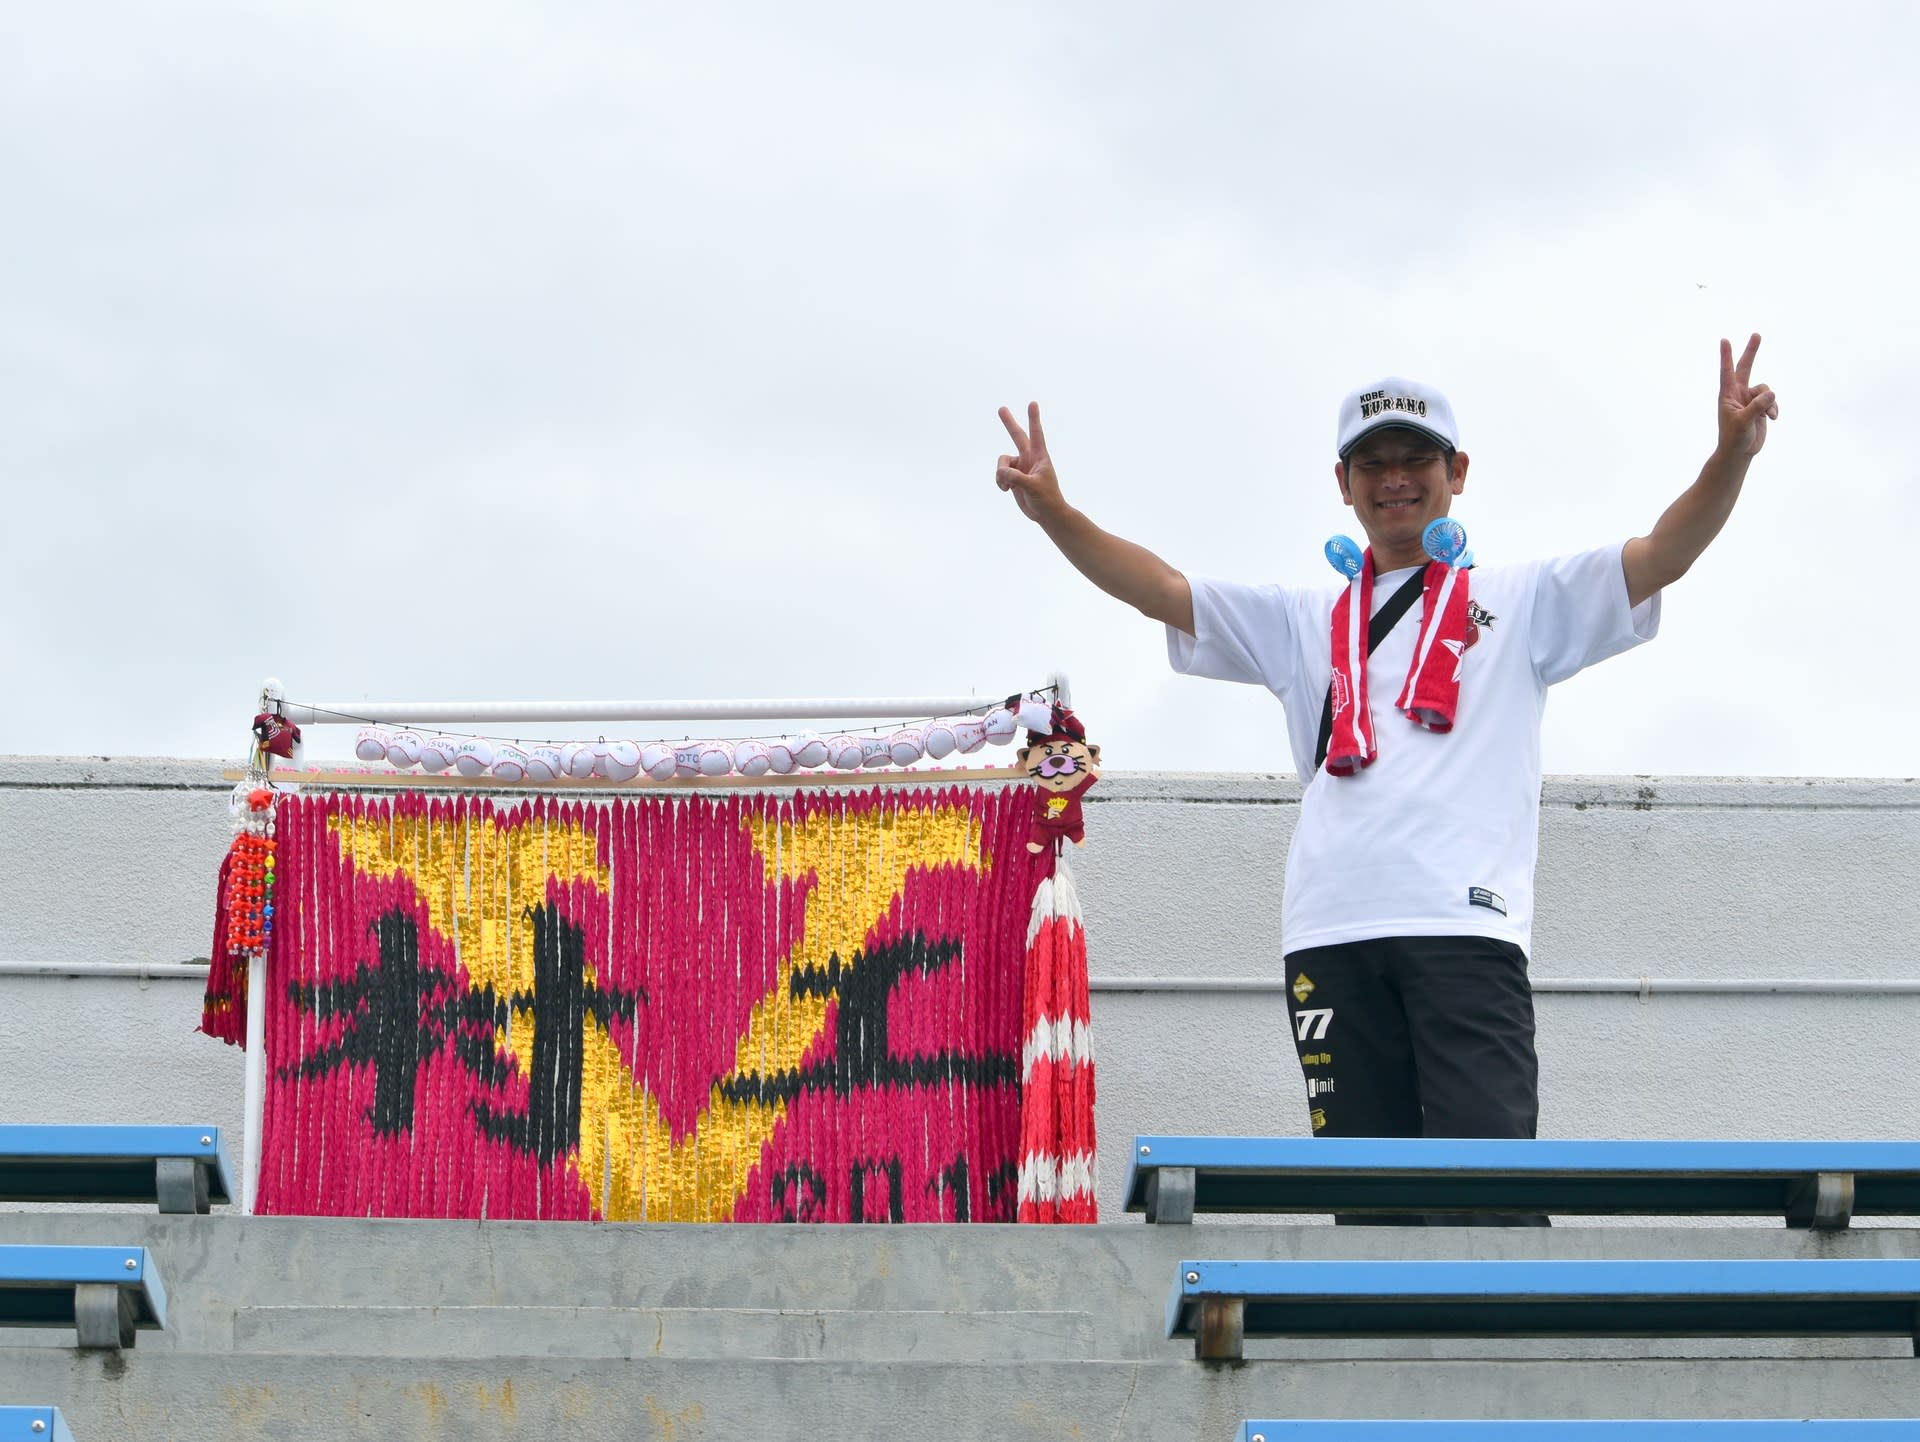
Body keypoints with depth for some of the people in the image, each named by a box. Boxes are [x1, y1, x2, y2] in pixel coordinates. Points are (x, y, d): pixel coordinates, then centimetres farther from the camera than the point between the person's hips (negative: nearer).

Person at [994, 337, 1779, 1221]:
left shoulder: (1522, 602, 17)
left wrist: (1731, 454, -13)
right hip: (1331, 935, 3)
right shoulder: (1301, 621, 25)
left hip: (1465, 923, -3)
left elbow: (1661, 556, 5)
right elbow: (1158, 589, 18)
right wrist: (1053, 513, 2)